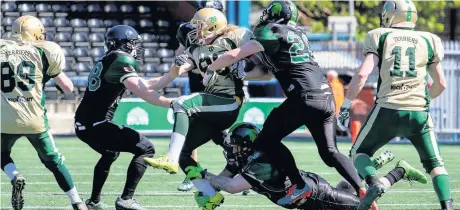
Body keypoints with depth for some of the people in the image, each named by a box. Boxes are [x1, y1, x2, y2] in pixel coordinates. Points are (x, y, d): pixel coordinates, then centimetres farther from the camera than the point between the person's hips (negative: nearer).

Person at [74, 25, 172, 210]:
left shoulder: (106, 61, 19)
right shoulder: (122, 60, -8)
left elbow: (143, 84, 23)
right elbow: (139, 90, -20)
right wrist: (171, 103, -21)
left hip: (83, 125, 9)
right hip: (96, 125, -9)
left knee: (110, 153, 36)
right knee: (146, 149, -5)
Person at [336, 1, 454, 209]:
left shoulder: (380, 37, 7)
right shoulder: (428, 41, 13)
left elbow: (362, 74, -5)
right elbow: (441, 84, 19)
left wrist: (345, 105, 2)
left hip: (388, 110, -2)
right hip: (419, 112, 2)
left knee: (360, 152, 18)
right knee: (433, 162, 17)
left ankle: (373, 183, -11)